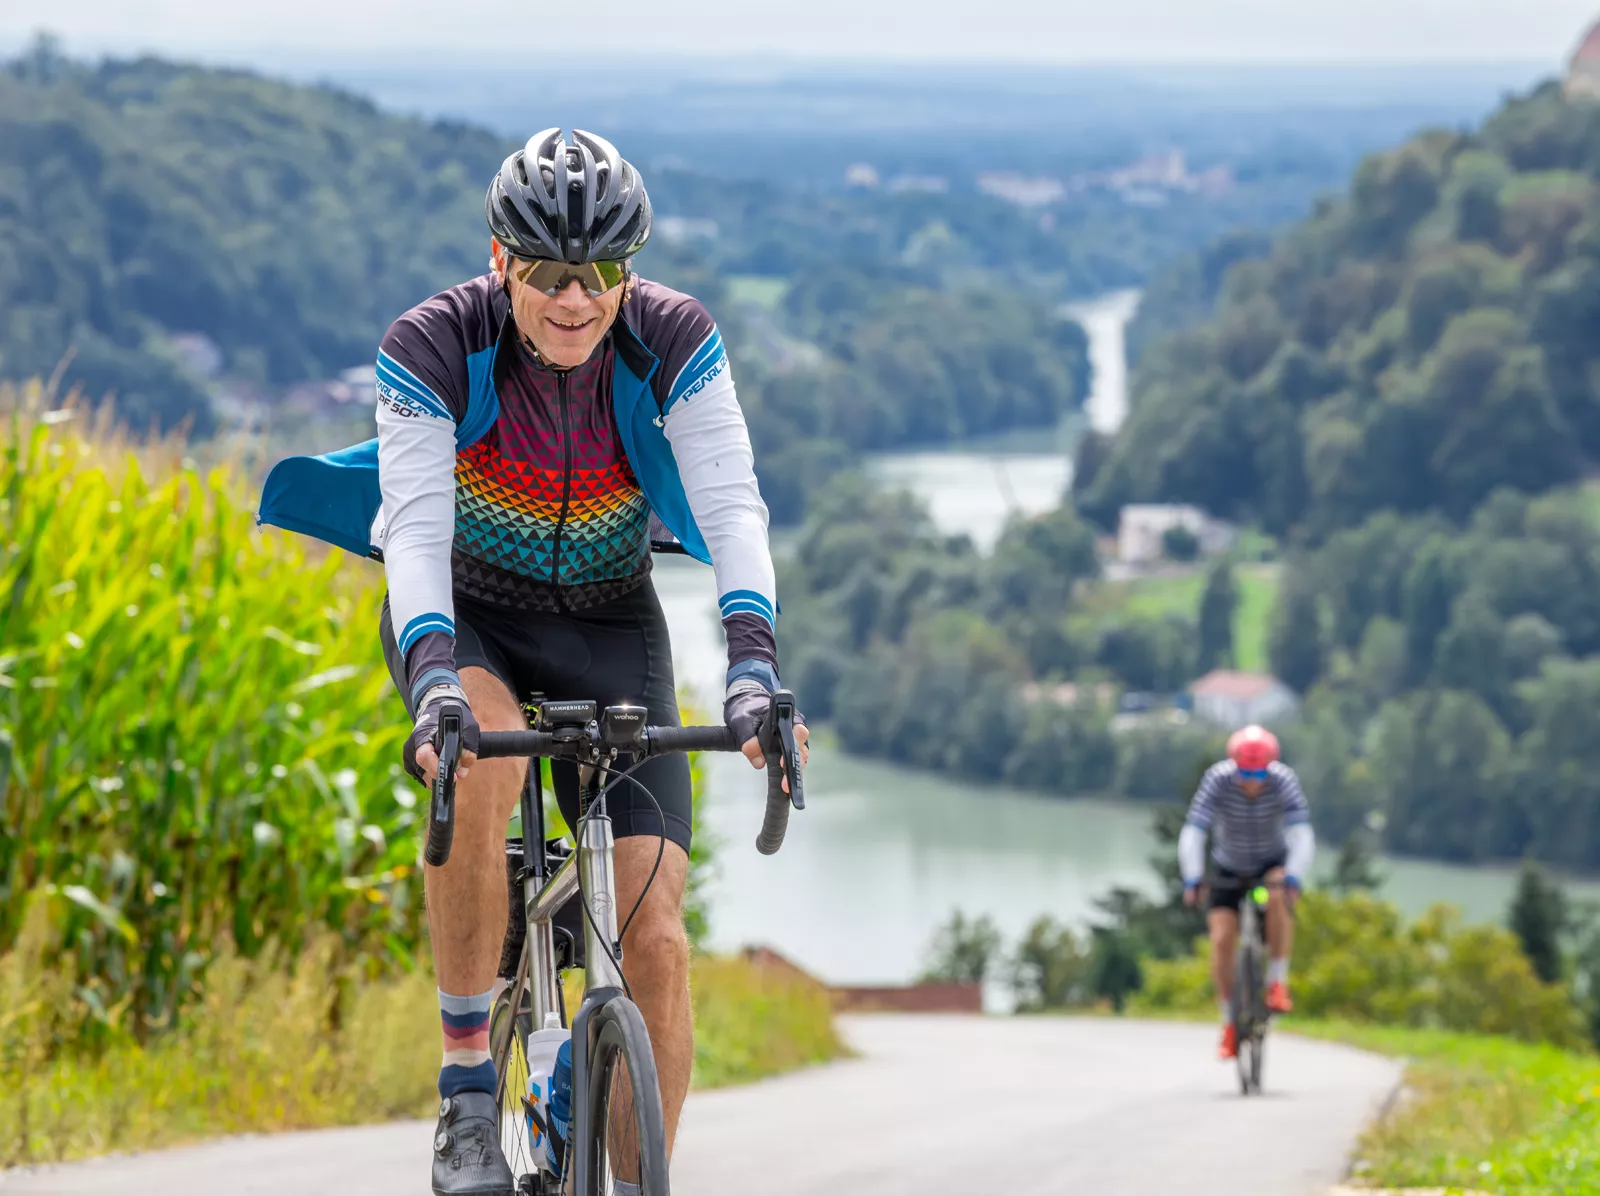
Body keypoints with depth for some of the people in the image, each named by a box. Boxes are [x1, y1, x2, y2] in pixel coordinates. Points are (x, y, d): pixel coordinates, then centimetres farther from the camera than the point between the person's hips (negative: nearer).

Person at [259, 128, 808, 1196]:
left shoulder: (676, 344, -21)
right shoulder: (435, 347, -24)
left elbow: (733, 508, -31)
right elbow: (417, 527, -34)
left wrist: (752, 664, -48)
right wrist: (436, 678, -51)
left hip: (609, 624, 2)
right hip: (464, 612, -2)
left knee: (656, 939, -13)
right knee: (483, 756, -38)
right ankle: (468, 1091, -27)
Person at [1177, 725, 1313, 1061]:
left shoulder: (1285, 781, -26)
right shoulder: (1218, 780, -26)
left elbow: (1303, 836, -34)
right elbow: (1192, 834, -32)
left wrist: (1293, 879, -50)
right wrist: (1192, 881, -46)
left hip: (1272, 864, -1)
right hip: (1229, 869, 1)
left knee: (1278, 896, -34)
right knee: (1222, 939, -16)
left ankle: (1277, 983, -20)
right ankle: (1229, 1025, 0)